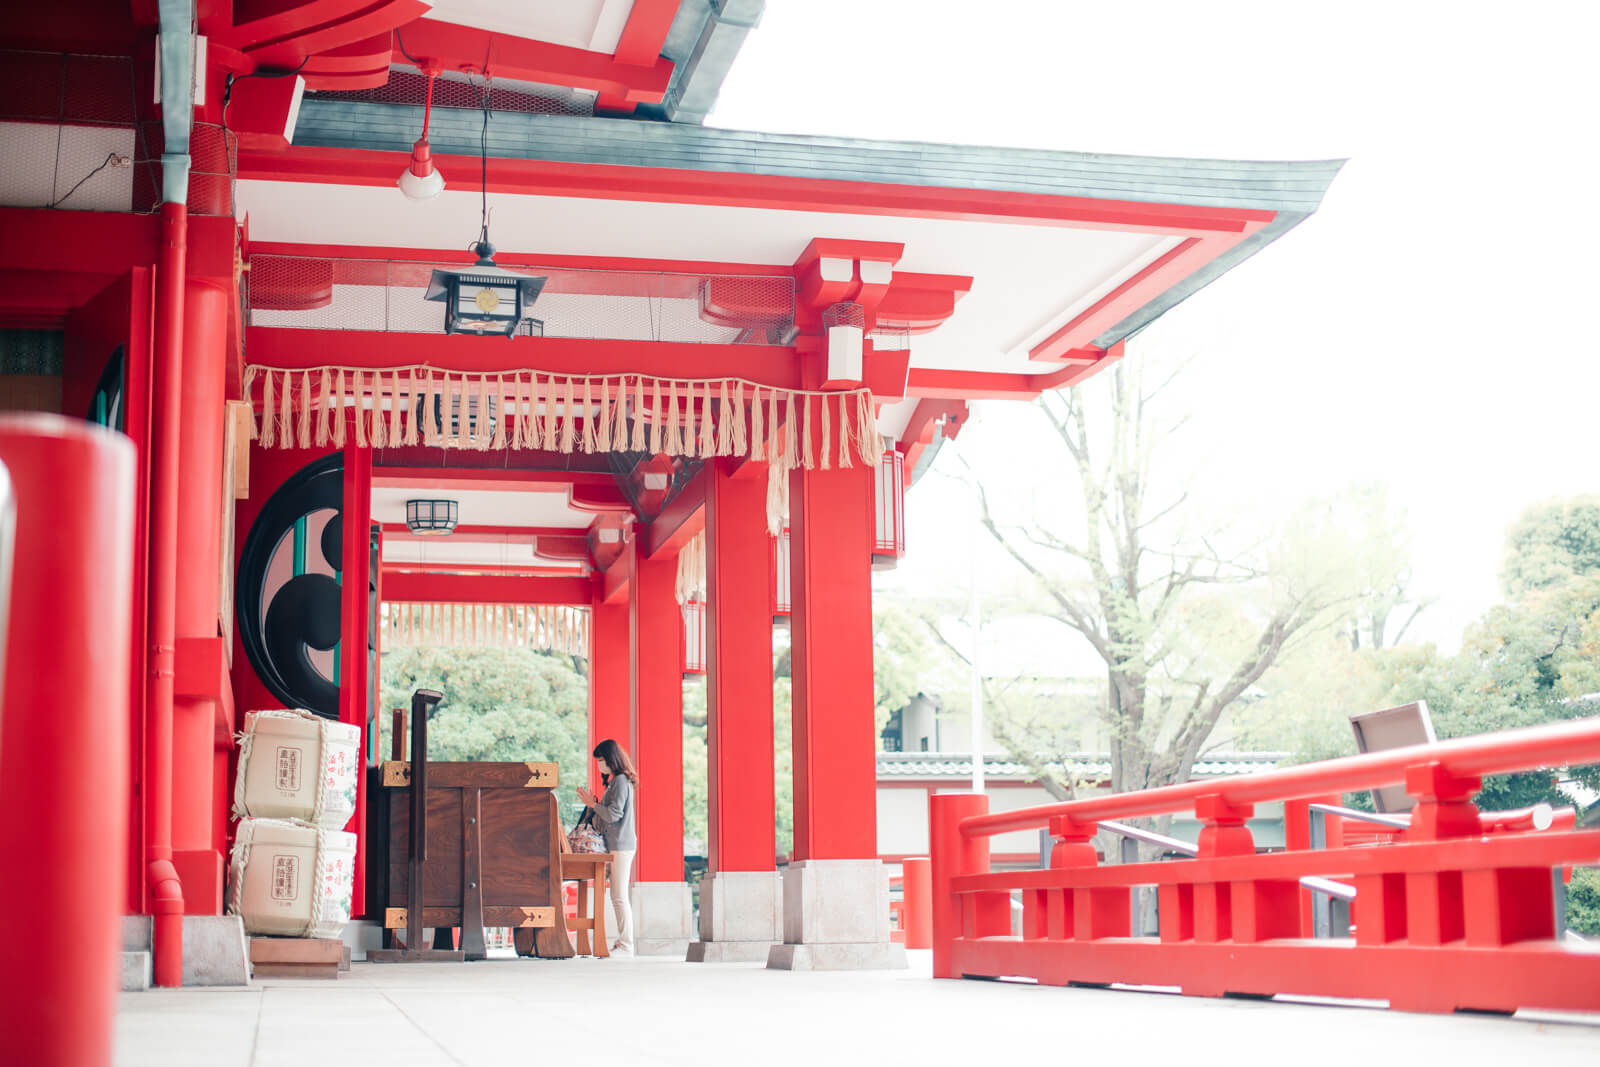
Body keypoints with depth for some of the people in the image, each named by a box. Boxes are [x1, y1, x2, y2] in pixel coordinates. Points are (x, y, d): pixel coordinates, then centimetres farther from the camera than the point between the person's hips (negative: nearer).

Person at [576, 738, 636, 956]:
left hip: (621, 845, -10)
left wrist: (593, 804, -6)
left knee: (619, 896, -9)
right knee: (619, 896, 10)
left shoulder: (621, 781, -12)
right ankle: (623, 942, 14)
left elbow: (613, 814, -17)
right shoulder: (615, 781, 18)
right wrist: (595, 803, 10)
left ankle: (626, 946, -8)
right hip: (617, 845, 10)